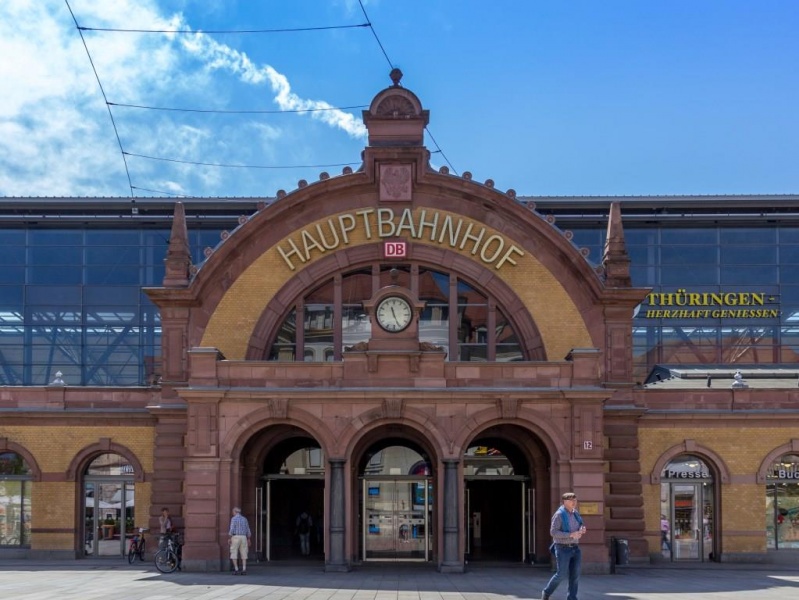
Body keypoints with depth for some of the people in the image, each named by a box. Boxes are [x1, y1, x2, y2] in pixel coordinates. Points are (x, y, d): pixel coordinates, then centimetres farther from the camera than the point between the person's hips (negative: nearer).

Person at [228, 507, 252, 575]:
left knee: (233, 555, 1)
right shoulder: (245, 519, 11)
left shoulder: (233, 518, -6)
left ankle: (236, 570, -8)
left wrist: (229, 538, -9)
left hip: (235, 537, -5)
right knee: (243, 554, 6)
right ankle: (244, 570, -3)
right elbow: (248, 531, 11)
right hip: (243, 538, 5)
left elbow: (232, 529, -15)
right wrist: (248, 540, 17)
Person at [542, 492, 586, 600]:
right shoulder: (559, 515, -13)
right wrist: (571, 535, -25)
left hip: (575, 548, 7)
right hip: (563, 549, -7)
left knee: (575, 574, 2)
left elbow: (580, 526, 24)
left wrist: (582, 529, -2)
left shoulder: (575, 514, 10)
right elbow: (553, 532, -19)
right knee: (561, 574, -3)